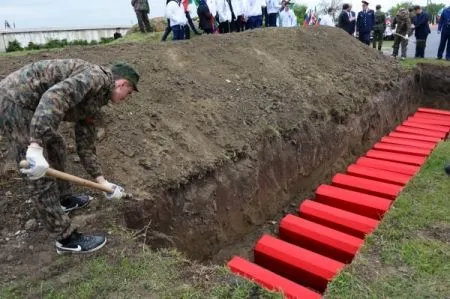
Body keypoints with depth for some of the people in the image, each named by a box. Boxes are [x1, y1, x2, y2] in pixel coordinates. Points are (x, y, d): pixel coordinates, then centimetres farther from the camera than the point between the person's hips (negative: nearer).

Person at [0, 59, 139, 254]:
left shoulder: (94, 102, 15)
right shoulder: (97, 76, -13)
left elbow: (85, 145, 19)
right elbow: (54, 97, -31)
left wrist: (102, 181, 17)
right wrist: (36, 146, -38)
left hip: (24, 103, 11)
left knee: (57, 148, 26)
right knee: (41, 177, -4)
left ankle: (64, 199, 46)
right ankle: (66, 238, 8)